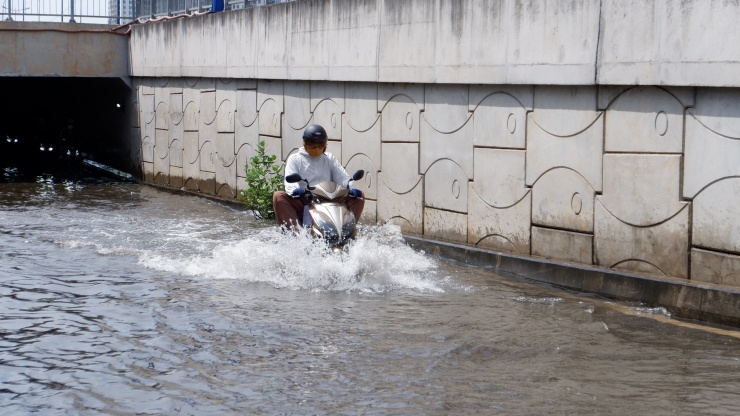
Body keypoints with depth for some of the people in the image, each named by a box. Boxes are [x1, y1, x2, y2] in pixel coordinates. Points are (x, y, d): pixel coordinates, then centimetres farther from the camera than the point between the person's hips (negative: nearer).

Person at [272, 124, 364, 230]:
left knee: (359, 197, -13)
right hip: (304, 203, -3)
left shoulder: (330, 159, 20)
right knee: (278, 196, -28)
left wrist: (352, 187, -18)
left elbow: (342, 177, 6)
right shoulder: (295, 159, 10)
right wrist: (295, 190, -32)